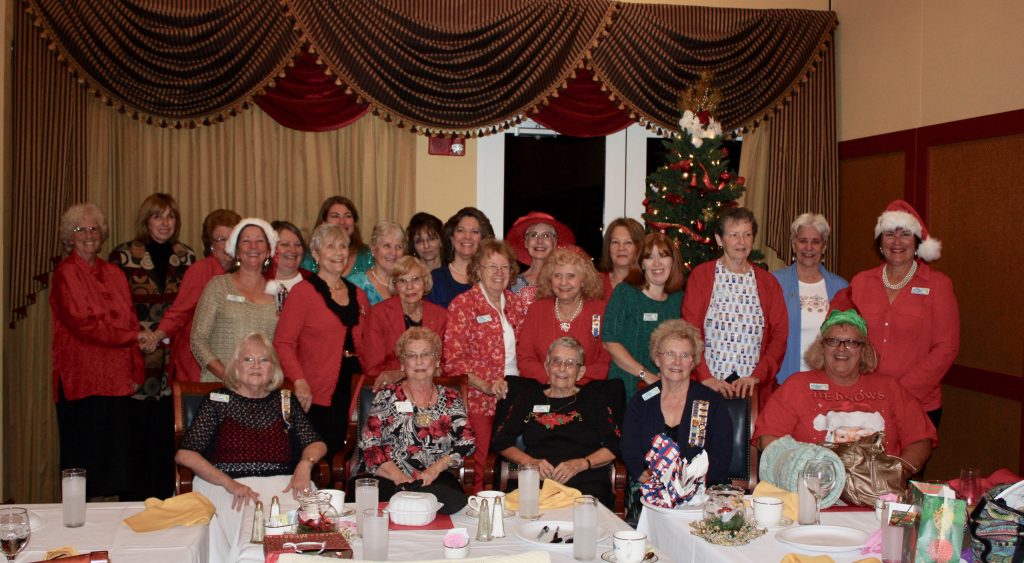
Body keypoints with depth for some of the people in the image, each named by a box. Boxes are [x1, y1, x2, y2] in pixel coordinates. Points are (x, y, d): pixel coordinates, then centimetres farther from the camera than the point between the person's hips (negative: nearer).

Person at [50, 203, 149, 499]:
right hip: (82, 380, -5)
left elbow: (131, 322, 11)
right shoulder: (65, 274, -3)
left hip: (117, 379, 5)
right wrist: (134, 336, -11)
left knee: (118, 457, 5)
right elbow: (82, 324, -12)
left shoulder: (113, 273, 14)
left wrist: (137, 371, 1)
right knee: (85, 456, -1)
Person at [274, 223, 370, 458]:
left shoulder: (358, 295, 15)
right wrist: (299, 381, -22)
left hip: (354, 392, 5)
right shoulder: (303, 291, -3)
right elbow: (283, 343, -9)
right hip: (317, 395, -5)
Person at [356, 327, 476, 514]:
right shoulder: (387, 397, 12)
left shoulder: (450, 399, 17)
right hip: (390, 481, -2)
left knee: (455, 500, -34)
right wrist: (398, 476, -12)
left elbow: (468, 441, 7)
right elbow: (368, 444, 4)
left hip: (437, 481, 2)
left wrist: (436, 468, -9)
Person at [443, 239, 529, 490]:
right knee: (479, 472, -8)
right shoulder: (463, 305, -2)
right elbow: (453, 360, -7)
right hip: (479, 401, -5)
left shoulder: (515, 303, 13)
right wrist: (486, 386, -17)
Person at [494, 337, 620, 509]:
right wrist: (530, 461, -2)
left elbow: (615, 446, 7)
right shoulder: (528, 399, 21)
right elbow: (501, 442, 16)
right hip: (536, 482, 1)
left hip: (585, 482, -1)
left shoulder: (593, 400, 17)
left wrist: (581, 464, -8)